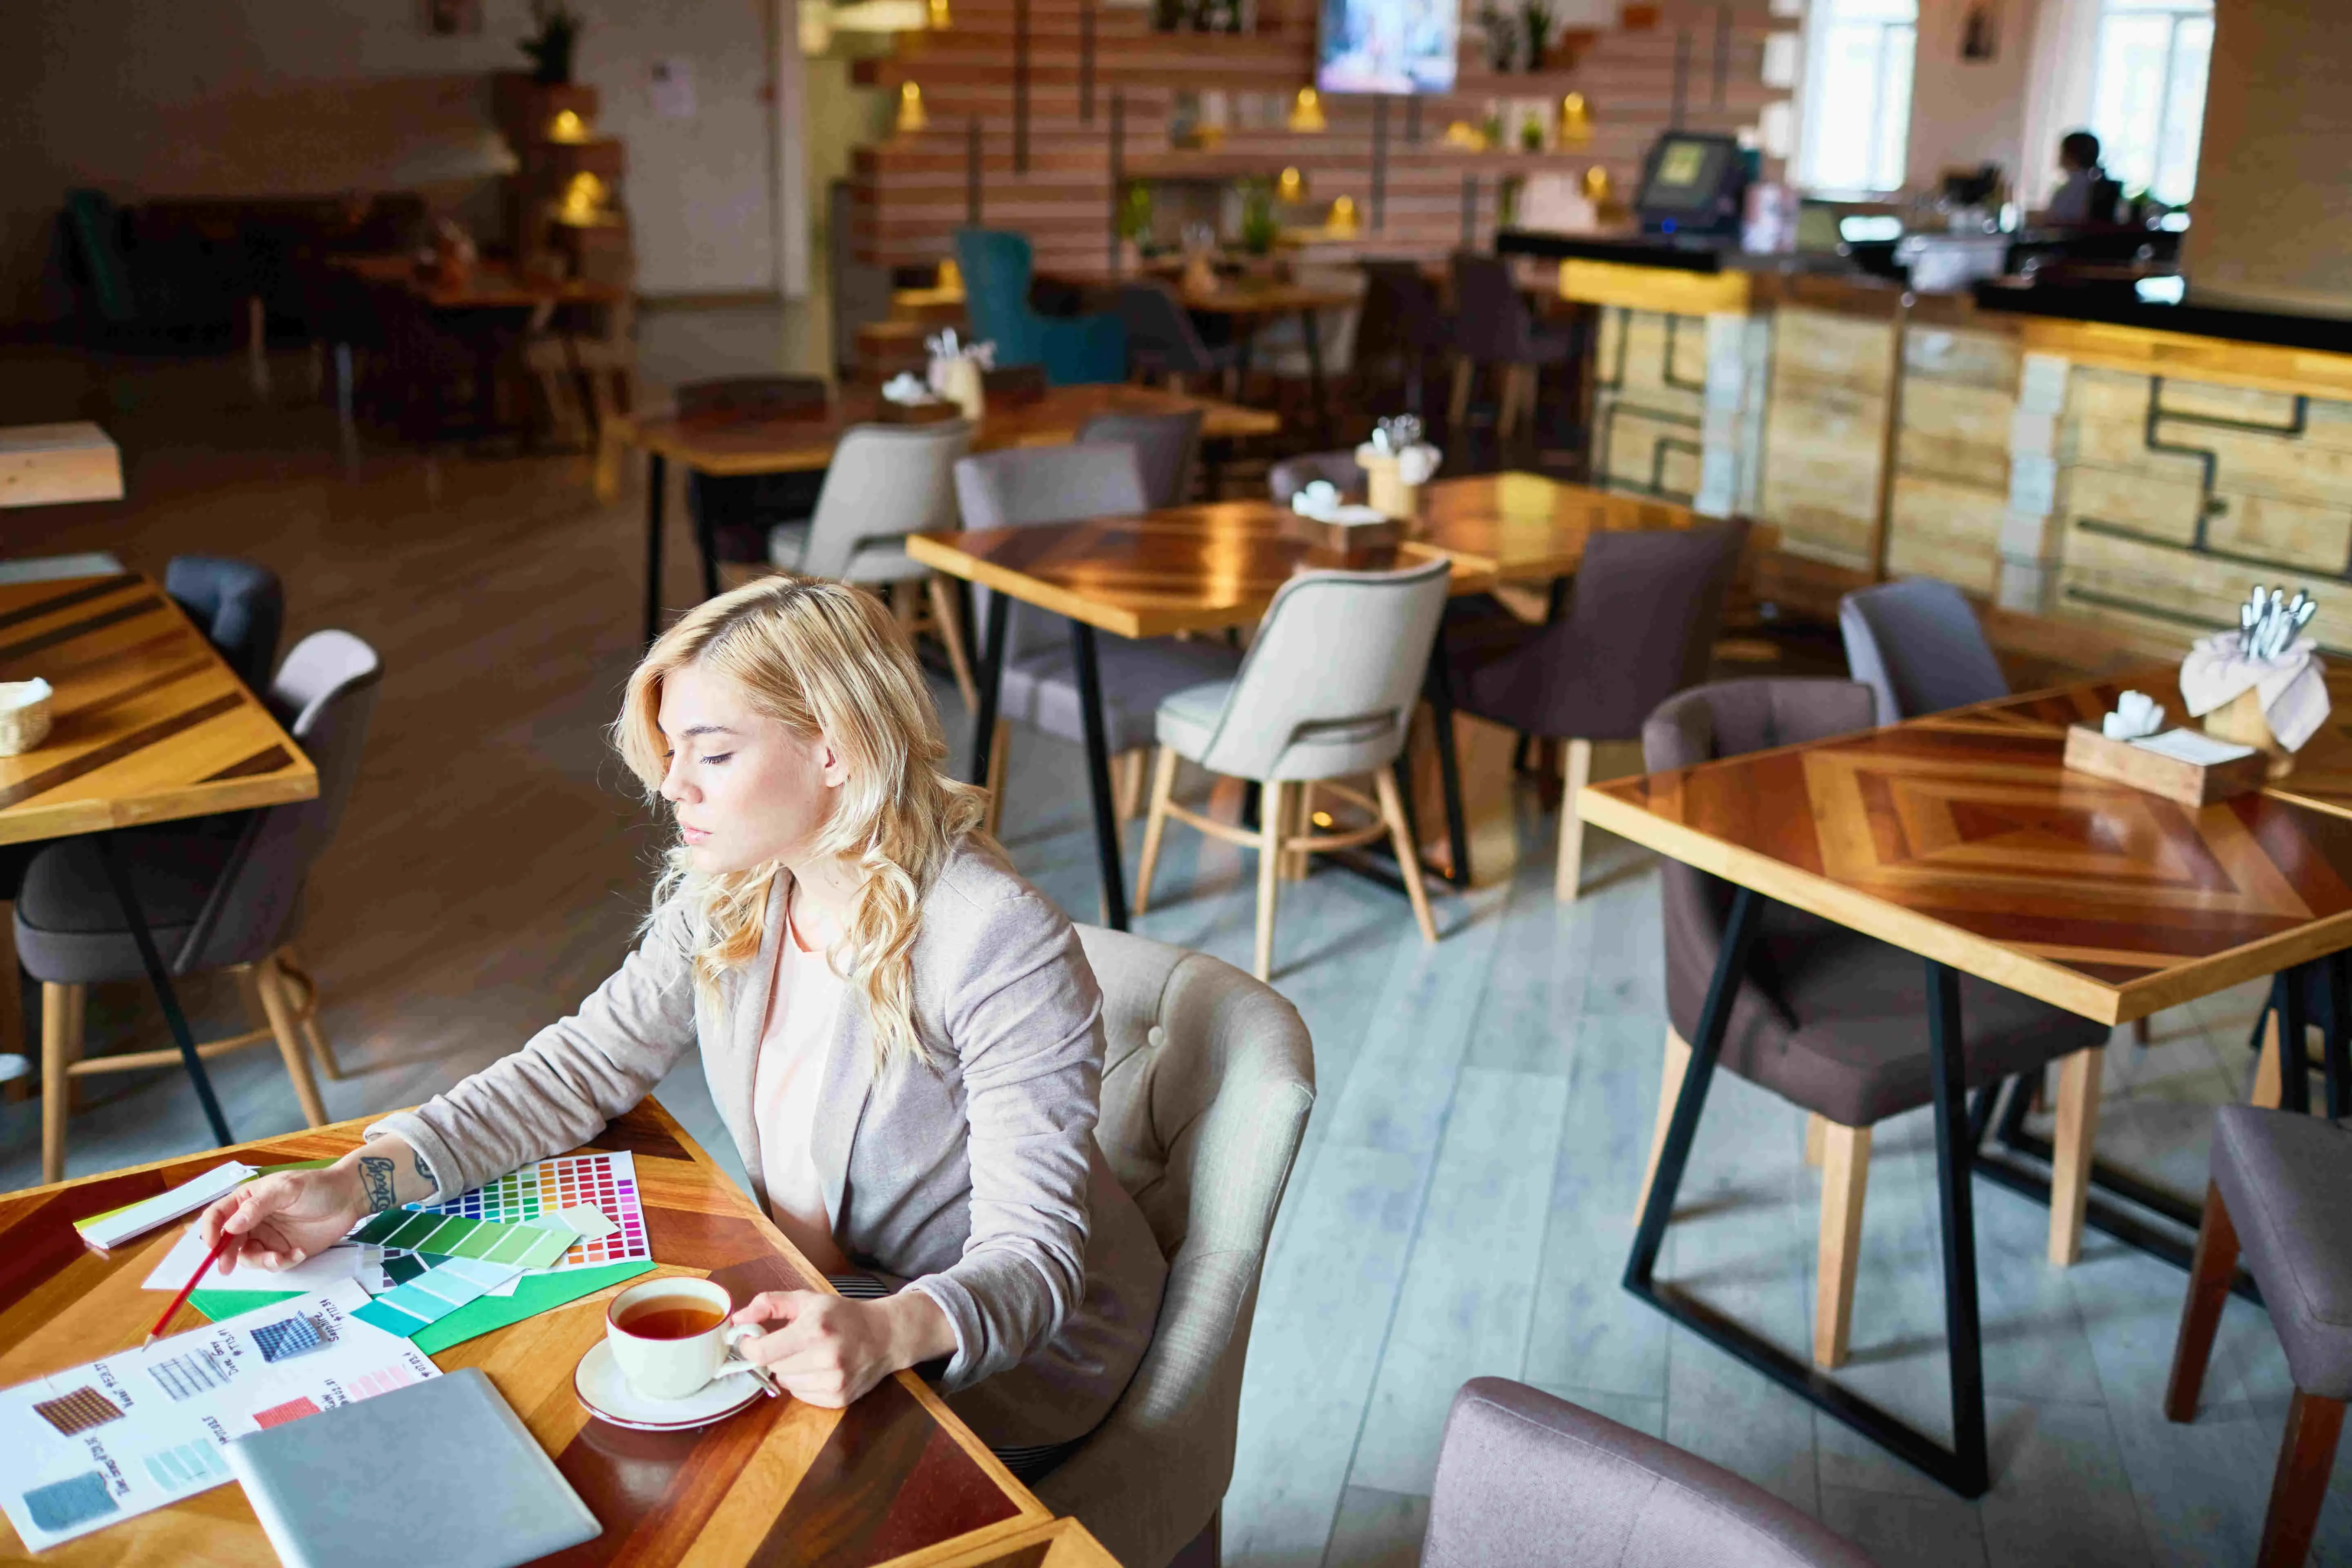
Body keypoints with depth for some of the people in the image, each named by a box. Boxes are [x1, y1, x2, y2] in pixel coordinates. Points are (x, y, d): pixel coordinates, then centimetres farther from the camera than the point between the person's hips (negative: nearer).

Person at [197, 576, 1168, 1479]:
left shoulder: (1002, 949, -27)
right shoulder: (728, 899, -4)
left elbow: (1033, 1256, -28)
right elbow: (583, 1066, -3)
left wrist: (890, 1334, -50)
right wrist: (360, 1183, -17)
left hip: (1001, 1368, -6)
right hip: (823, 1305, 6)